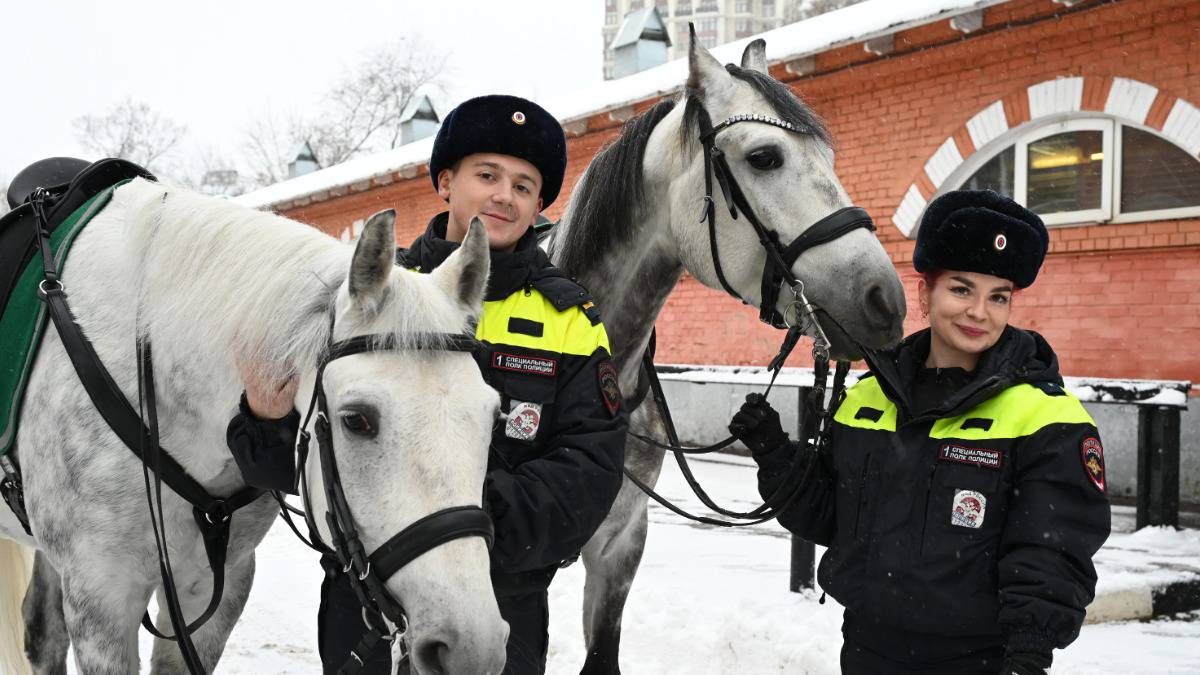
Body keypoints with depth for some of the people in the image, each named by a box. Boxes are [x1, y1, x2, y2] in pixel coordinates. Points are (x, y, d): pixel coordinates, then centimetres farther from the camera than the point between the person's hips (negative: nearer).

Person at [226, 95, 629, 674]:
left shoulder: (571, 320, 0)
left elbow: (590, 468, -9)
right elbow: (285, 465, 0)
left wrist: (490, 519, -24)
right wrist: (270, 421, -22)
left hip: (503, 601, 0)